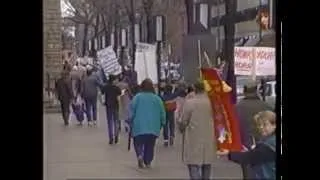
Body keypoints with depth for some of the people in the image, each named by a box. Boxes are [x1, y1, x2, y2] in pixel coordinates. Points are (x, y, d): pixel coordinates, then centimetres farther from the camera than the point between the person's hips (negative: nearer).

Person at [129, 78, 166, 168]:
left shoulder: (137, 97, -5)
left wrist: (131, 122, 6)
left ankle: (140, 155, -17)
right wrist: (162, 123, 13)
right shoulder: (157, 98, 0)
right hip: (153, 128, 2)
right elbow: (162, 113, 1)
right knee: (150, 145, 14)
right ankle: (148, 162, 12)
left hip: (139, 127, -2)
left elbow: (132, 112, -5)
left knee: (138, 143, 9)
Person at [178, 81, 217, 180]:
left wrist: (181, 128, 13)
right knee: (206, 165, 18)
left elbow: (183, 122, -8)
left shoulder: (189, 102, -12)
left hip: (194, 140, -4)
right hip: (209, 139, 4)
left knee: (194, 166, -2)